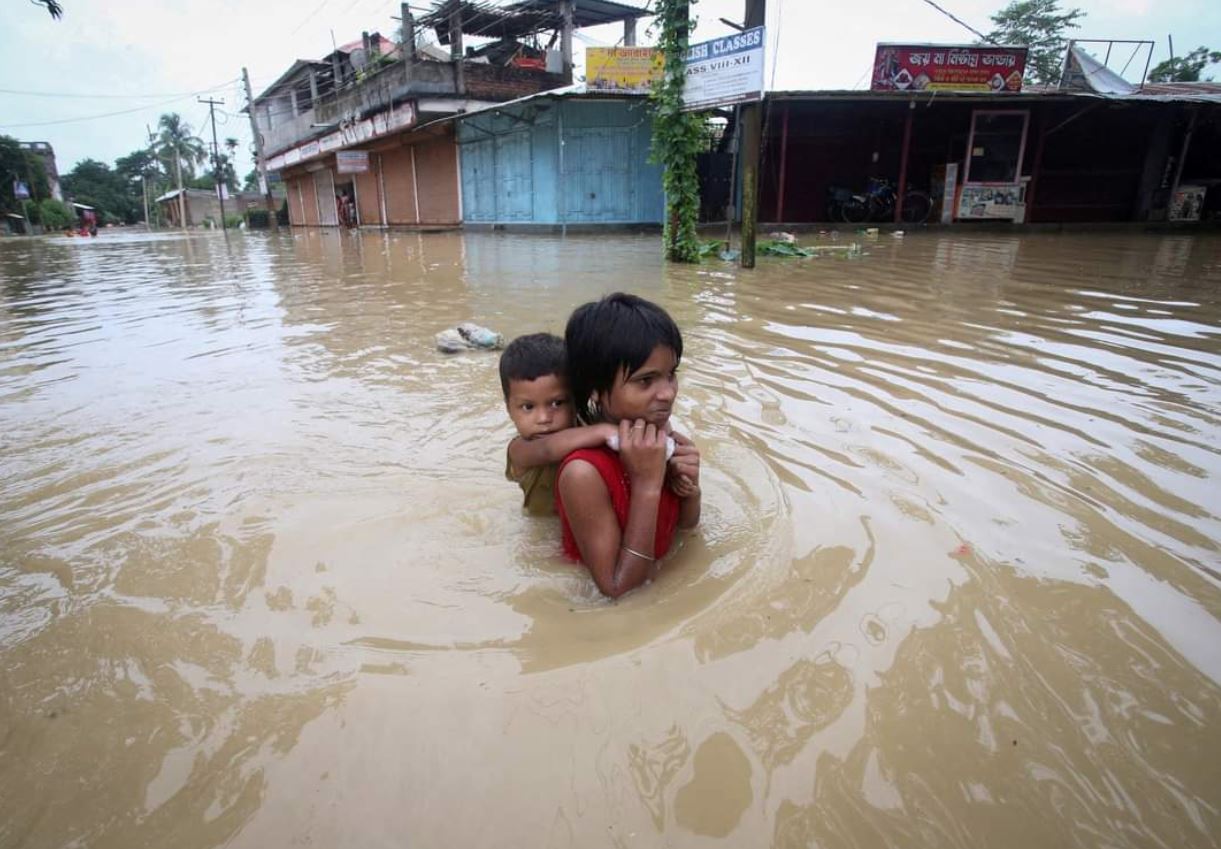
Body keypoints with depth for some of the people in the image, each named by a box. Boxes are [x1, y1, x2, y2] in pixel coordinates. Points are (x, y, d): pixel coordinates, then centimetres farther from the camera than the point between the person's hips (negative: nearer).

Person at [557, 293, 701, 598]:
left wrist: (690, 489, -16)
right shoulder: (583, 473, -28)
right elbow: (618, 588, -23)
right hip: (603, 608, -4)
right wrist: (647, 485, -29)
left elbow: (686, 524, 5)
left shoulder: (662, 437, -10)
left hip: (660, 580, 5)